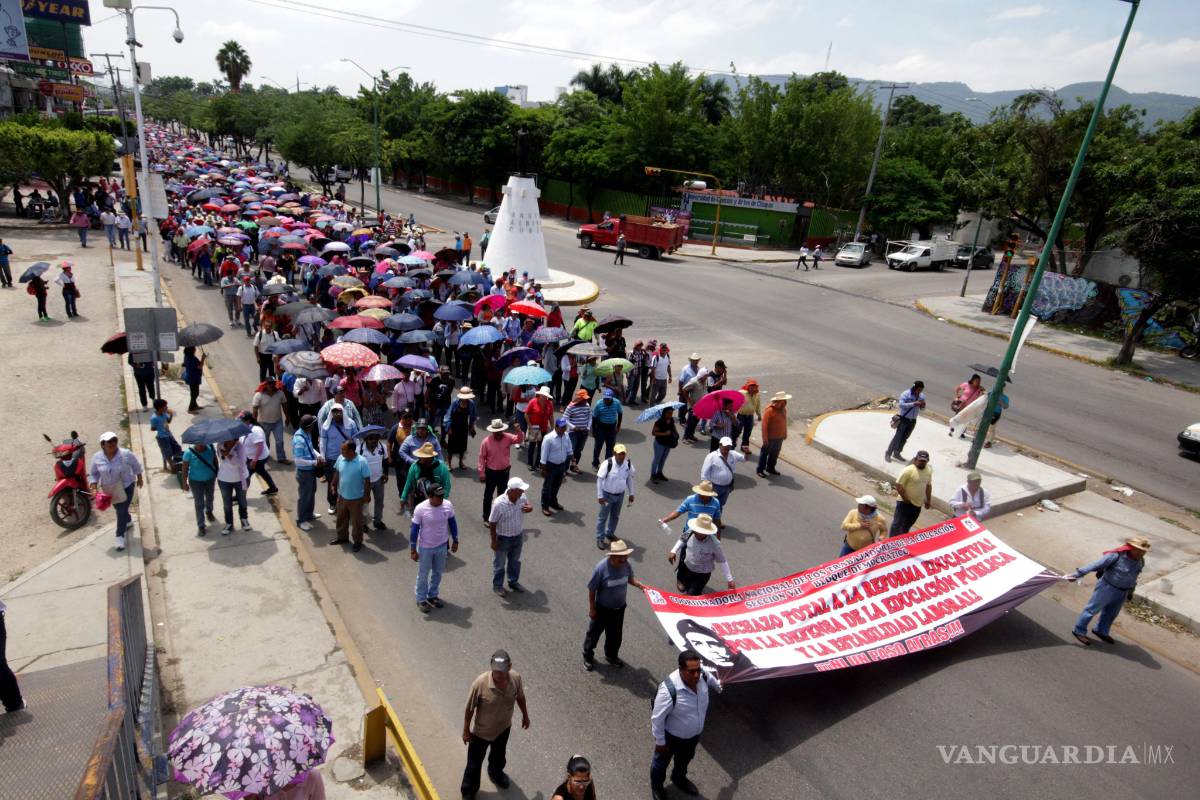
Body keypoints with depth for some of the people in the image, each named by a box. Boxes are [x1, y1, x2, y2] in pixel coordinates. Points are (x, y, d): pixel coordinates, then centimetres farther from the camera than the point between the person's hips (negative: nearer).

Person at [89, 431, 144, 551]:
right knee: (119, 510, 22)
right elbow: (93, 473, 0)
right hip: (109, 489, 4)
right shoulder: (97, 458, -13)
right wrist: (93, 487, -12)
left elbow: (136, 466, -4)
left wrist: (139, 478, 6)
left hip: (126, 486, -3)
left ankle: (120, 536, 5)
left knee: (122, 511, -6)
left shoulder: (126, 454, -20)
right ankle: (127, 521, 53)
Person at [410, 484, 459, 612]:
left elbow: (452, 523, 2)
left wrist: (455, 541, 8)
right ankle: (421, 599, 34)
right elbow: (414, 530, -15)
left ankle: (433, 595, 42)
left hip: (442, 546, 4)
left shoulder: (448, 505, -14)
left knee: (437, 573, 21)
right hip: (425, 547, -4)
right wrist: (413, 550, -11)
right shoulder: (420, 509, -24)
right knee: (423, 575, 14)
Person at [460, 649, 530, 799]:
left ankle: (496, 773, 64)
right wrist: (466, 730, -8)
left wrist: (525, 715, 10)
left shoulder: (516, 678, -26)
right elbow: (469, 709, -20)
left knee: (499, 755, 32)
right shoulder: (480, 683, -37)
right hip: (481, 731, -3)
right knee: (474, 763, 19)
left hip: (504, 728, 4)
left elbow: (520, 697, -3)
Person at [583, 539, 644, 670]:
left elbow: (630, 579, 4)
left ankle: (611, 655, 51)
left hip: (619, 608, 4)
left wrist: (639, 585, -15)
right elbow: (592, 589, -19)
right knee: (594, 633, 18)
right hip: (602, 608, -4)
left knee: (615, 634, 24)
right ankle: (588, 657, 44)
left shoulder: (626, 565, -18)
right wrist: (592, 609, -12)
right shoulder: (601, 567, -32)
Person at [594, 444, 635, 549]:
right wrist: (600, 496, -16)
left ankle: (610, 533, 46)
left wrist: (631, 493, 8)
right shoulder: (607, 464, -26)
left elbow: (629, 478, 4)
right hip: (607, 494, -5)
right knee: (603, 517, 9)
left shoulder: (628, 464, -12)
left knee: (615, 516, 22)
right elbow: (599, 479, -17)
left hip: (620, 495, 5)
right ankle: (600, 539, 25)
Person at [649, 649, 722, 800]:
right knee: (662, 761, 25)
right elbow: (657, 718, -28)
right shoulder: (669, 690, -43)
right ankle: (657, 785, 55)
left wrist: (718, 686, 26)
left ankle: (679, 778, 64)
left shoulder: (703, 676, -24)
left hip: (695, 734, 5)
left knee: (685, 758, 33)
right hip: (672, 736, -5)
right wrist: (660, 741, -16)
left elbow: (711, 680, 5)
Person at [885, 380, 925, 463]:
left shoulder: (922, 396, 1)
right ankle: (888, 453, -1)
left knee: (904, 438, 12)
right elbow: (901, 404, -28)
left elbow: (921, 408, 11)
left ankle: (897, 453, 25)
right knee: (898, 437, -8)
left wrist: (922, 406, -14)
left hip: (912, 421, 6)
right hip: (903, 419, -6)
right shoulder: (906, 394, -16)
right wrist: (913, 404, -35)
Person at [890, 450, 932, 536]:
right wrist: (906, 499, -15)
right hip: (905, 503, -6)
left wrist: (928, 500, 19)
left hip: (918, 504, 6)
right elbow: (898, 486, -19)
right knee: (898, 524, -4)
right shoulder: (908, 470, -20)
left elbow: (928, 485, 16)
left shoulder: (929, 470, 2)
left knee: (907, 526, 18)